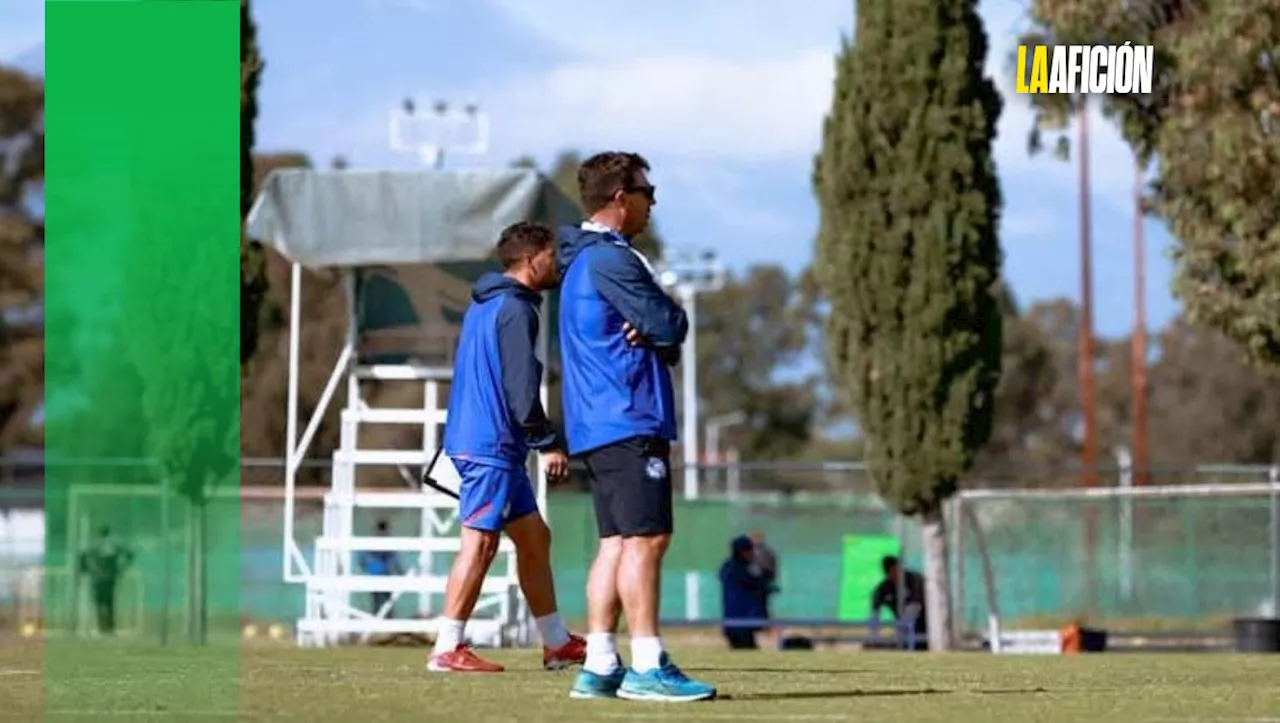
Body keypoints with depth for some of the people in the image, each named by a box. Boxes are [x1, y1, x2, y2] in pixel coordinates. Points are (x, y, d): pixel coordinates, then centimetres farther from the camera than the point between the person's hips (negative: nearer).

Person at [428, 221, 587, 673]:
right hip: (492, 446, -11)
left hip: (483, 441, 11)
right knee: (480, 543, -9)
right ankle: (447, 650, -9)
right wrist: (548, 443, -15)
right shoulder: (514, 309, -12)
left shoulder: (485, 306, 19)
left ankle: (557, 644, 20)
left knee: (534, 538, 14)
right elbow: (520, 387, -19)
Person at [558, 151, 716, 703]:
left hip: (596, 425, 10)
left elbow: (665, 338, 19)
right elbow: (670, 324, -15)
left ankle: (599, 667, 6)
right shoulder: (609, 259, -11)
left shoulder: (582, 260, 22)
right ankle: (648, 667, -16)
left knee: (616, 541, 8)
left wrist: (653, 331, -3)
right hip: (629, 422, -10)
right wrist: (662, 323, 8)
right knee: (646, 536, -12)